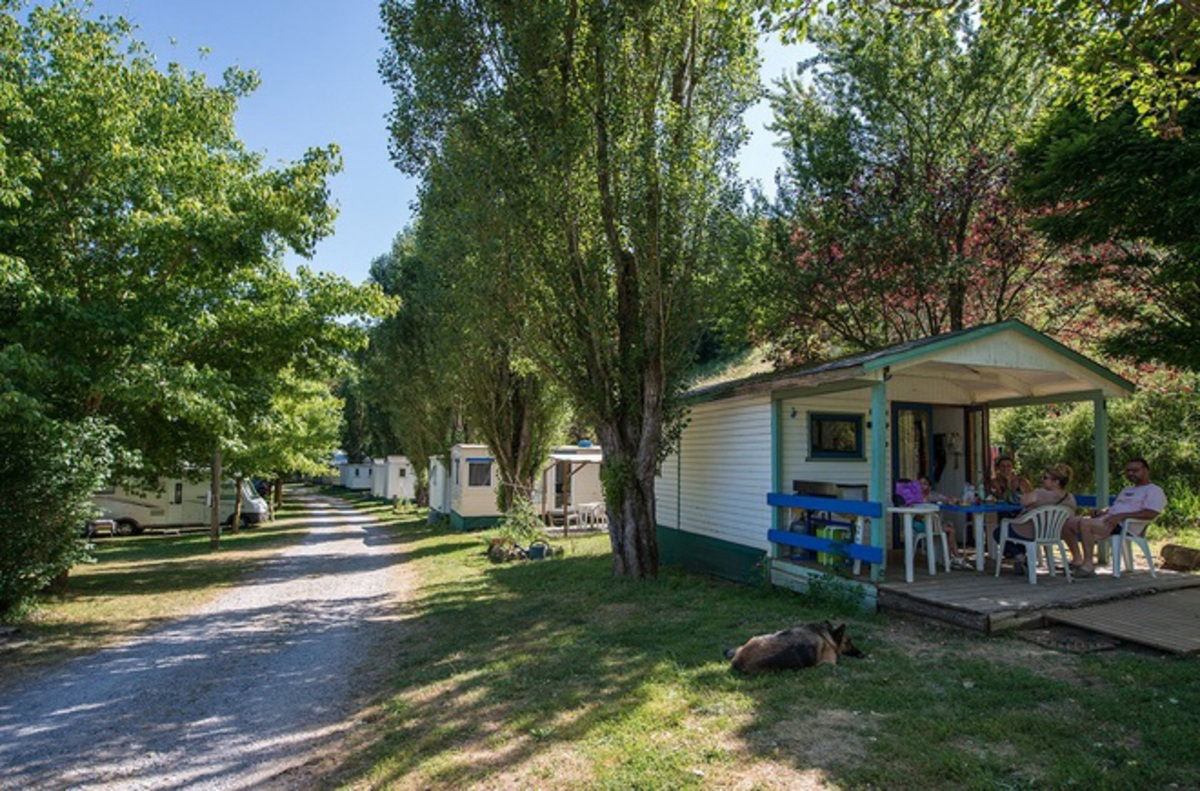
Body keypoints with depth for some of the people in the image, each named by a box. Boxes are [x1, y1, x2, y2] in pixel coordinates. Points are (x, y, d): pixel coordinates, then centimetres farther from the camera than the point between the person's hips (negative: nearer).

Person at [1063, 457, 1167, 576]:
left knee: (1085, 523, -35)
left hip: (1125, 527, -9)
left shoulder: (1154, 491, 2)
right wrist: (1103, 512, 9)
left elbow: (1150, 513, -14)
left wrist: (1121, 516, -22)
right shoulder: (1127, 490, 31)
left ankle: (1088, 565, -30)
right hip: (1108, 519, 9)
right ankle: (1077, 560, -3)